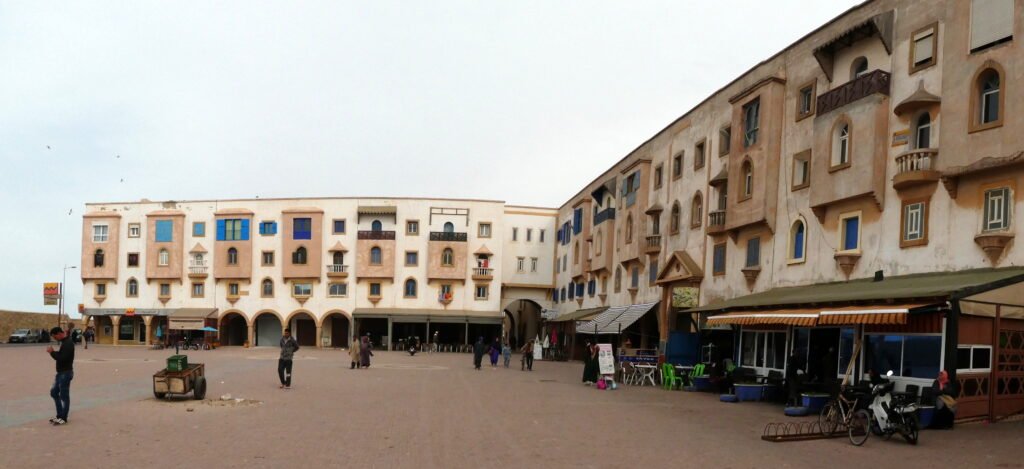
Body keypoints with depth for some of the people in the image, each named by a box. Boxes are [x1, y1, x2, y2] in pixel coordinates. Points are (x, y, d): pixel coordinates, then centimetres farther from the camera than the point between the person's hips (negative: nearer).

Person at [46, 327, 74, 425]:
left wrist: (52, 352, -15)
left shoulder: (68, 343, -19)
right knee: (54, 392, 16)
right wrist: (53, 352, -1)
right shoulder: (62, 342, 12)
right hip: (60, 372, 10)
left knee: (64, 395, -2)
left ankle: (63, 418, 7)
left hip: (66, 373, -10)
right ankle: (59, 415, 25)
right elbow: (60, 355, 15)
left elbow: (62, 358, -26)